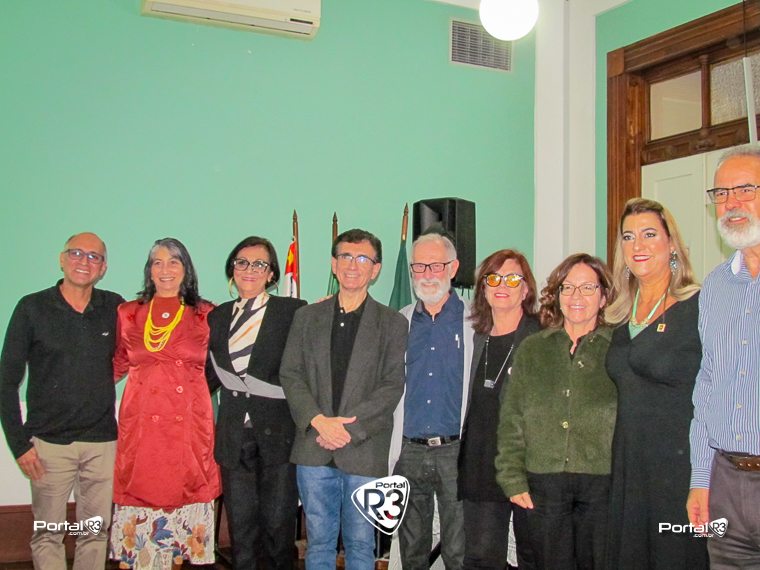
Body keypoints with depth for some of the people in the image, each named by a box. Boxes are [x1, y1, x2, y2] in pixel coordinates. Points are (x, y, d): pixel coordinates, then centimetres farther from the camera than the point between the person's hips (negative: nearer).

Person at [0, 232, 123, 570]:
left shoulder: (114, 308, 3)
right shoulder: (32, 308, -2)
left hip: (102, 443, 2)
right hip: (49, 442, -2)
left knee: (96, 532, 9)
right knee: (47, 535, 6)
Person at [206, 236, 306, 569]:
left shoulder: (294, 311, 0)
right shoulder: (217, 317, 13)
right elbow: (210, 376, 15)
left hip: (277, 432, -4)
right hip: (234, 436, 4)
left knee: (278, 523, 1)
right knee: (240, 525, 10)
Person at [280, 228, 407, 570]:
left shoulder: (392, 324, 3)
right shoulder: (307, 317, 10)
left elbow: (392, 386, -4)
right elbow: (290, 375, 4)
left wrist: (350, 429, -13)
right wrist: (318, 421, -11)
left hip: (365, 451, -2)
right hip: (314, 450, 2)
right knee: (318, 541, 11)